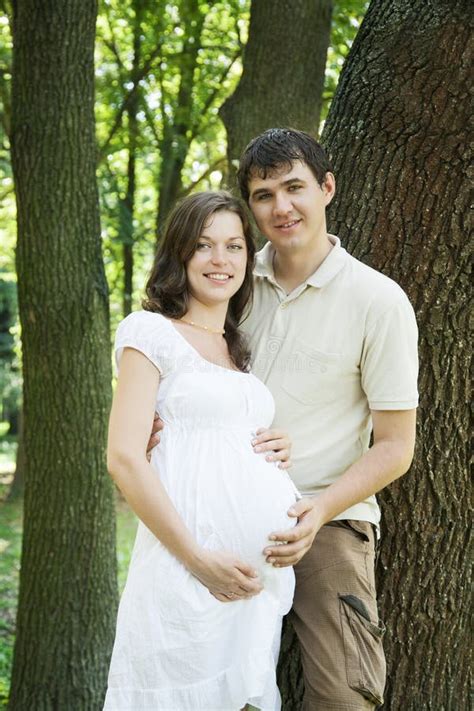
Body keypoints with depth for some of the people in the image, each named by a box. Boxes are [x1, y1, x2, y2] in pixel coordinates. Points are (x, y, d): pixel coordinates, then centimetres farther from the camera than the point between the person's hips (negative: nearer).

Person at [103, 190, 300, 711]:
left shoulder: (243, 349, 18)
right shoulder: (151, 332, -2)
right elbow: (124, 458, -11)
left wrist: (280, 452, 3)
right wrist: (199, 560, -16)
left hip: (264, 570, 6)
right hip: (188, 568, -6)